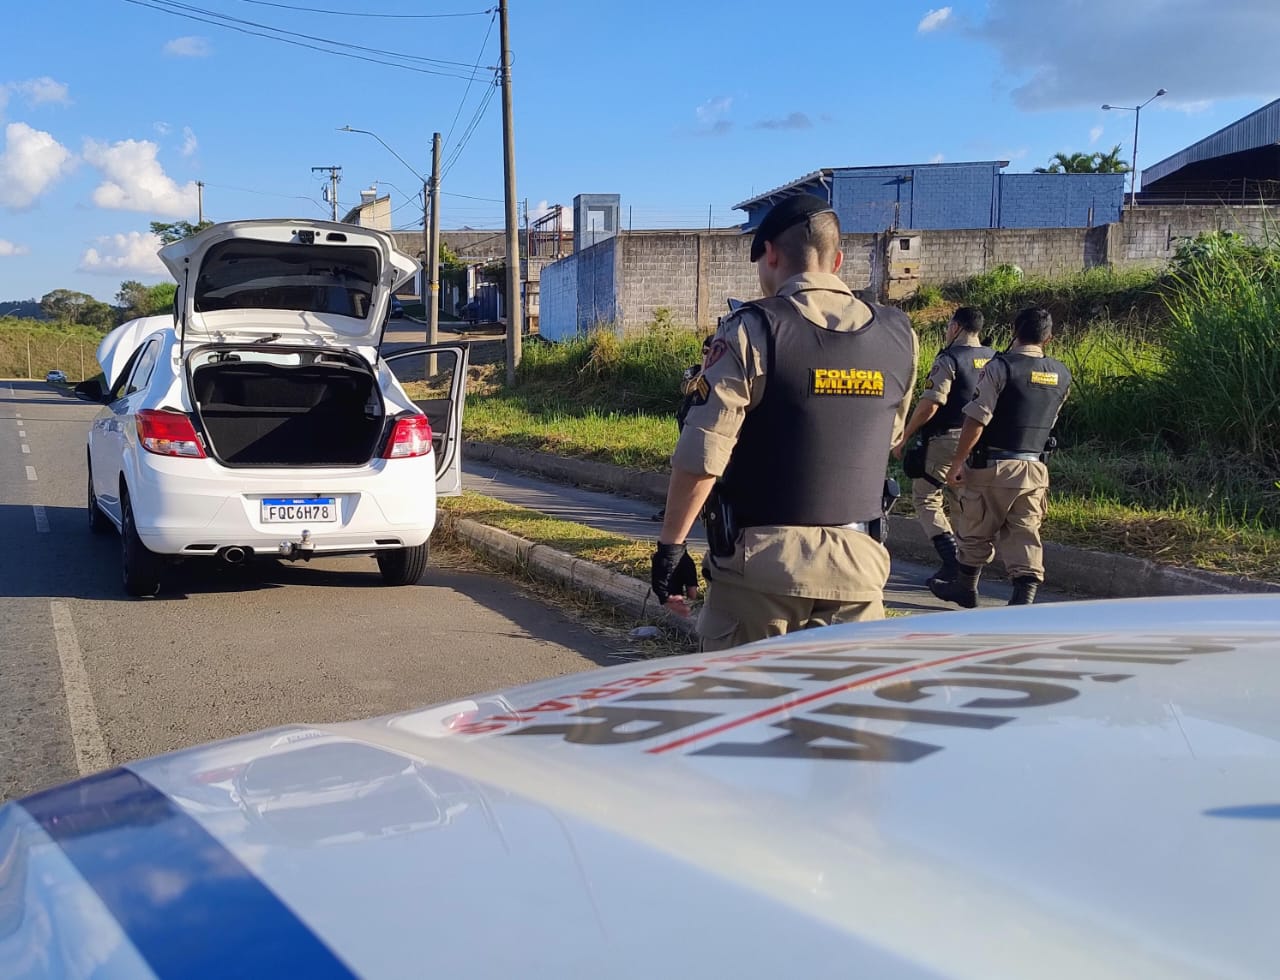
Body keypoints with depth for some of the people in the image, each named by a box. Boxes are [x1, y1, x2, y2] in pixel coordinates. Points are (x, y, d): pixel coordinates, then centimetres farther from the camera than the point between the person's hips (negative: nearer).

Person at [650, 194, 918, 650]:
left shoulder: (751, 330, -10)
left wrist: (670, 546, -5)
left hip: (761, 561, -4)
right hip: (856, 562, 4)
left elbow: (700, 456, -14)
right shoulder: (898, 336, 3)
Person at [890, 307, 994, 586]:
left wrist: (904, 439, -11)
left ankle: (951, 561, -10)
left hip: (946, 439, -7)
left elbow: (929, 406, -19)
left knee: (926, 498, 2)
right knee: (961, 501, 17)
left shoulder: (949, 359, -14)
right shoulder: (994, 359, 8)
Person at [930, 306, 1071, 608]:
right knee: (1024, 535, 5)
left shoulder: (1000, 367, -14)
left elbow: (976, 420, -16)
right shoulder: (1061, 375, 5)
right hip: (1035, 468, 4)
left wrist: (956, 464, -11)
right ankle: (1025, 597, -6)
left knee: (976, 532, 13)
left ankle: (966, 588, 29)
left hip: (993, 466, -4)